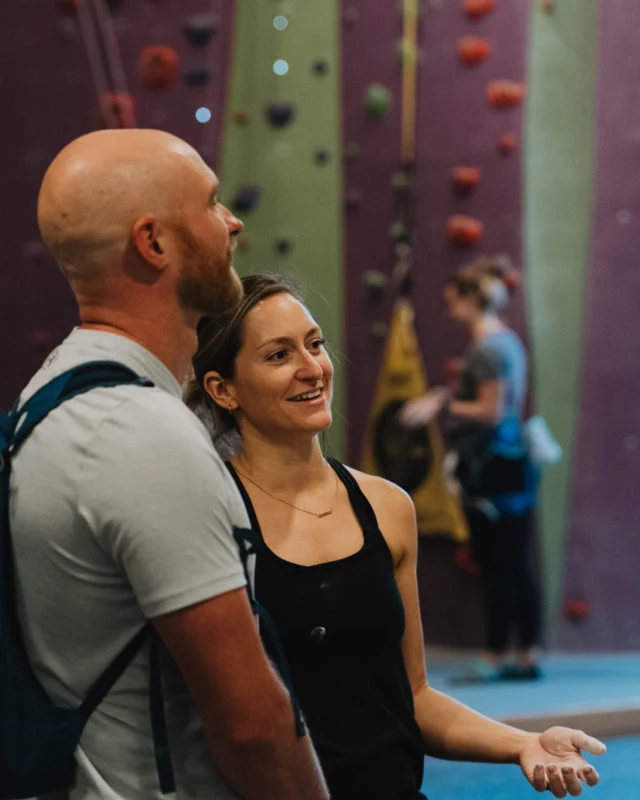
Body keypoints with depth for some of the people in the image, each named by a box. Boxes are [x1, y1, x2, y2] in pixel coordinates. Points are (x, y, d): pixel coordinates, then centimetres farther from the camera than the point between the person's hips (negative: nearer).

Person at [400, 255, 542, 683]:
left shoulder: (487, 348, -15)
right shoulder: (508, 340, 14)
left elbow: (491, 411, -20)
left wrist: (442, 404, -11)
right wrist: (448, 398, 17)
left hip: (492, 469, -10)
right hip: (512, 461, 10)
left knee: (496, 567, -3)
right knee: (517, 567, 12)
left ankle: (494, 659, 3)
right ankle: (527, 658, 16)